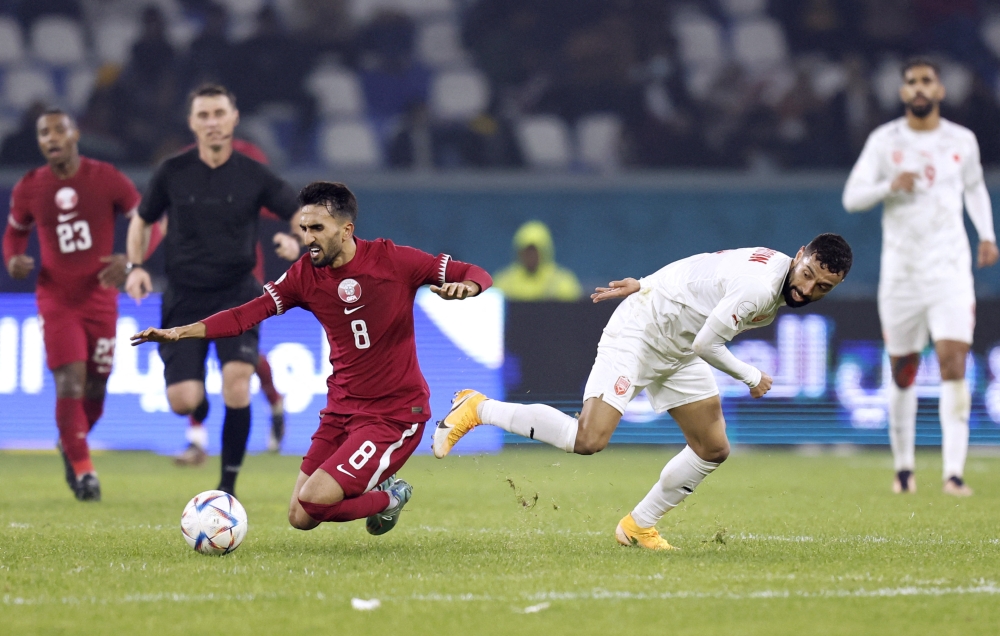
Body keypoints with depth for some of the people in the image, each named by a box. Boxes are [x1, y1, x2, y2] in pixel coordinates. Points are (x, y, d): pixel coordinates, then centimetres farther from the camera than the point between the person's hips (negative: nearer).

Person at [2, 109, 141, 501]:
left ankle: (70, 446, 37)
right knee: (70, 383, -15)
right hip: (56, 300, 0)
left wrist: (129, 260, -16)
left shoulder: (106, 179, -6)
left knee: (95, 392, 7)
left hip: (100, 299, 0)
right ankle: (82, 470, -2)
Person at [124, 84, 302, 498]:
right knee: (182, 401, -10)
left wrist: (296, 241, -19)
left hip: (236, 296, -1)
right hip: (184, 298, 1)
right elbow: (142, 220, 15)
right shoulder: (173, 173, 0)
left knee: (237, 382, -22)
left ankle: (228, 485, -8)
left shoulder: (253, 176, -2)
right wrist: (136, 266, 1)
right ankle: (200, 412, 31)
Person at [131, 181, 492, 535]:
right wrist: (180, 332, -16)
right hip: (342, 410, 6)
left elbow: (476, 276, -5)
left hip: (395, 412, -6)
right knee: (299, 519, 3)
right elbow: (247, 315, -4)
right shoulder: (305, 274, 0)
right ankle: (381, 492, 26)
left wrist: (463, 287, -30)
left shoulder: (392, 260, -11)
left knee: (311, 502, -18)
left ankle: (388, 499, 10)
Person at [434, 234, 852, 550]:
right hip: (638, 336, -10)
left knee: (713, 450, 7)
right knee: (588, 439, -23)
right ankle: (478, 409, -7)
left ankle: (639, 526, 23)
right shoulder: (758, 288, -30)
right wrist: (752, 377, -9)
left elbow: (700, 274, 12)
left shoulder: (774, 269, 1)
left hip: (677, 355, 10)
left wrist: (647, 286, 16)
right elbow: (705, 345, -23)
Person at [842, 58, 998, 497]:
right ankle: (903, 468, 25)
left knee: (954, 364, -15)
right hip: (900, 272, 0)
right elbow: (851, 197, -4)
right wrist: (889, 185, -22)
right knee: (902, 373, 7)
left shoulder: (963, 141, 6)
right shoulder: (885, 141, 1)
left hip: (950, 268, 0)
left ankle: (954, 472, -19)